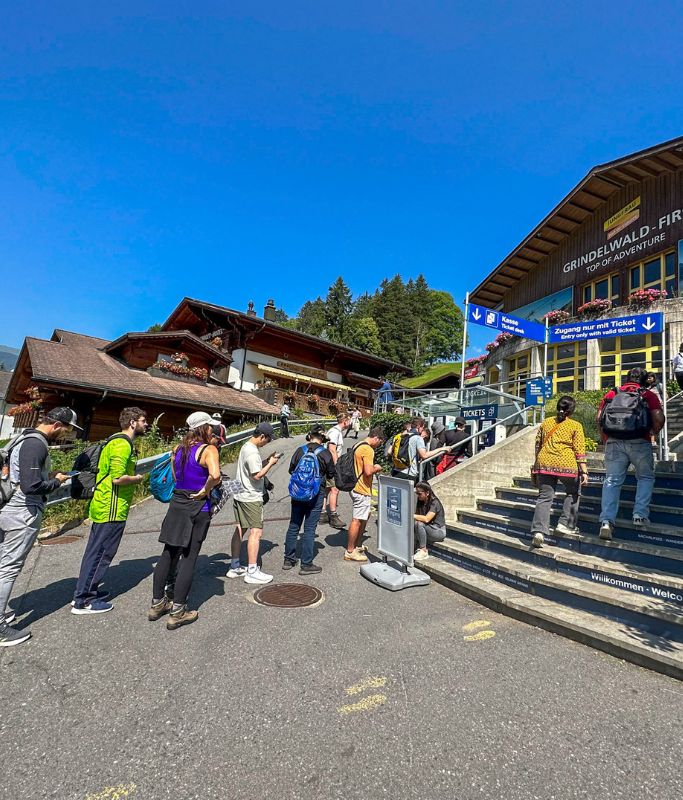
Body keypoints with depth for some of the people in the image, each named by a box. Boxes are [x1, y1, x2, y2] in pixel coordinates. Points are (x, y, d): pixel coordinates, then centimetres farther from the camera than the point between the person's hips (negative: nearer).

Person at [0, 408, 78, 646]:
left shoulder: (26, 437, 11)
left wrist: (48, 476, 7)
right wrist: (56, 482, -10)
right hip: (23, 514, -10)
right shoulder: (36, 445, -21)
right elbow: (31, 486, -26)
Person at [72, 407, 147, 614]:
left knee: (95, 551, 19)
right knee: (101, 553, 1)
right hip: (112, 509, -10)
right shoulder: (122, 444, -19)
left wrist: (132, 476, 12)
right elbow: (118, 478, -27)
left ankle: (86, 591, 31)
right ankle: (83, 601, 12)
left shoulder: (116, 441, 14)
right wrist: (137, 479, -10)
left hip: (102, 506, 10)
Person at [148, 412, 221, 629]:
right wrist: (206, 490, -16)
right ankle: (177, 613, 13)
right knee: (189, 558, 4)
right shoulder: (209, 449, -15)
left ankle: (157, 604, 30)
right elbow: (215, 475, -33)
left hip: (177, 503, 7)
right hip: (197, 508, -6)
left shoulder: (179, 448, 6)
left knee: (168, 554, 18)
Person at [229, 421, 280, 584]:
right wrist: (270, 463, -12)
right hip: (251, 498, -10)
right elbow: (257, 475, -22)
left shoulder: (246, 447, 10)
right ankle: (252, 572, 2)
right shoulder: (253, 452, -21)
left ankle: (234, 567, 25)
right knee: (256, 532, -4)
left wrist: (267, 460, 6)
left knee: (240, 529, 15)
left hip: (240, 495, 10)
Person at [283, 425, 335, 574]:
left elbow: (291, 470, 7)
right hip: (316, 494, -3)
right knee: (309, 529, 4)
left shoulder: (300, 450, -3)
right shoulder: (326, 453, -9)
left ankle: (288, 560, 26)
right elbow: (331, 475, 0)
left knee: (293, 526, 14)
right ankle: (306, 565, 12)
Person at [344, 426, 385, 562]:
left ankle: (357, 545, 31)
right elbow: (368, 471, -27)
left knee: (365, 516, 22)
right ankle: (350, 552, 9)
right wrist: (376, 468, -7)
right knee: (357, 520, -1)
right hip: (362, 490, -10)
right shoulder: (368, 450, -20)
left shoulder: (357, 446, 12)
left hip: (356, 487, 10)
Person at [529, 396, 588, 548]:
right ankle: (565, 524, 17)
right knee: (573, 493, 23)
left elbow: (538, 444, 17)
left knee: (544, 497, 4)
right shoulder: (575, 425, 4)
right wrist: (584, 471, -1)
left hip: (544, 463, 3)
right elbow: (579, 450, -2)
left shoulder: (545, 422, 13)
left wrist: (537, 464, 27)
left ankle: (538, 531, -6)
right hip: (566, 464, -2)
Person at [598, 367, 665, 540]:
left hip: (614, 442, 1)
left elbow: (599, 417, 7)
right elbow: (659, 418, -5)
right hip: (639, 442, -1)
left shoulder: (612, 393, 13)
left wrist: (605, 437, 19)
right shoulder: (649, 395, 7)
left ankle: (606, 521, -8)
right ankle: (640, 516, 13)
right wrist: (654, 431, 14)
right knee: (645, 477, 20)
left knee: (612, 480, 2)